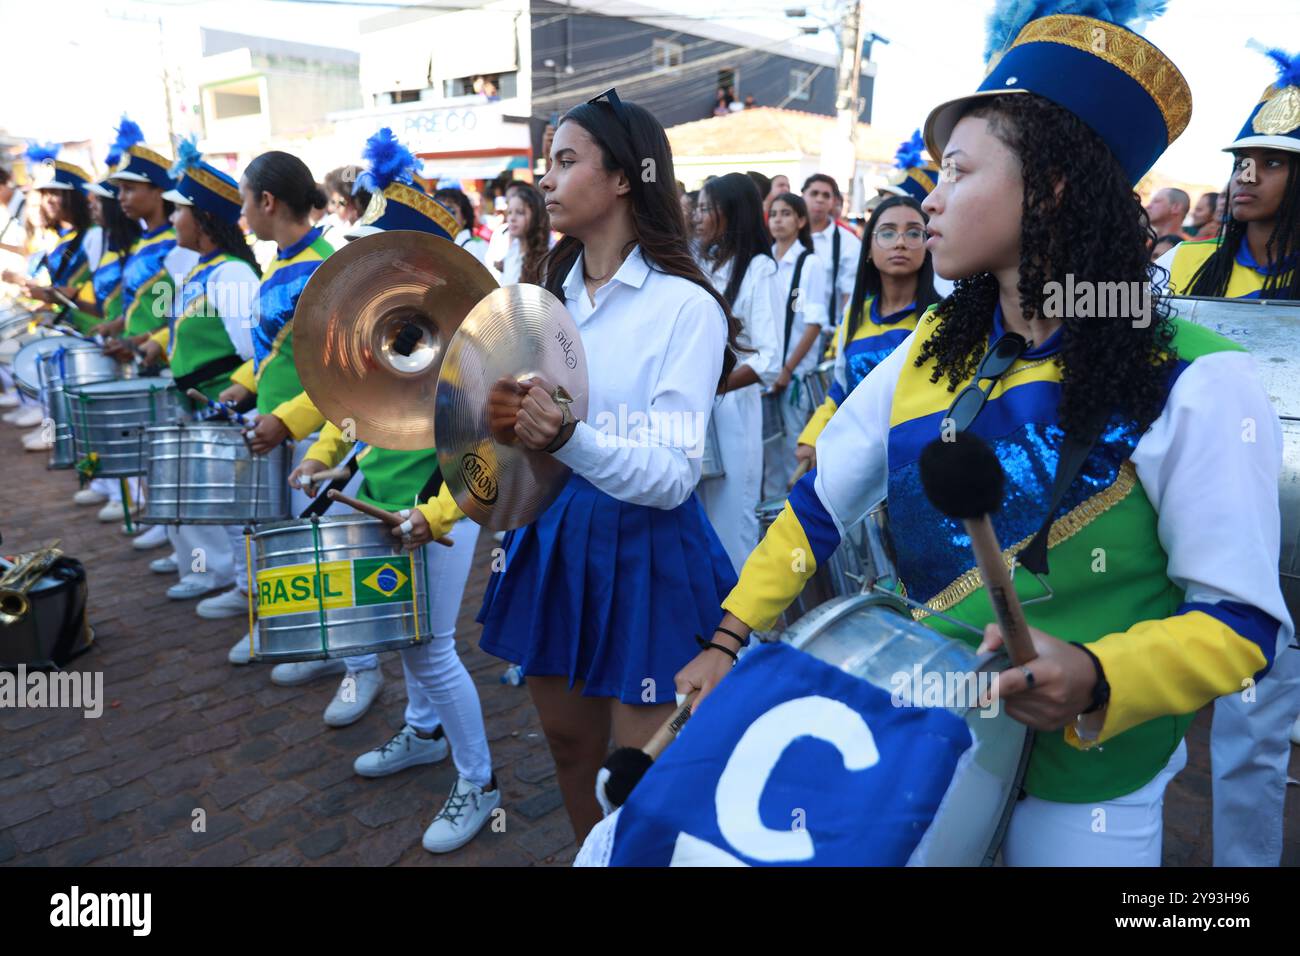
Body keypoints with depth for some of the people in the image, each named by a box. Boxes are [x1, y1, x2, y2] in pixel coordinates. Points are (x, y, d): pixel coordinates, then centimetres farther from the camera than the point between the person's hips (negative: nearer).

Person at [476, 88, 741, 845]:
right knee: (571, 749, 20)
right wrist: (502, 419, -10)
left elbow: (674, 476, -23)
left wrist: (569, 439, -38)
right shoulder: (548, 294, 6)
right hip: (548, 537, 7)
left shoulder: (686, 306, -15)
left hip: (642, 549, -6)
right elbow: (527, 425, 11)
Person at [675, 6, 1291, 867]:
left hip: (1082, 785, -4)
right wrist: (731, 636, -2)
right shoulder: (930, 350, -2)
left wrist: (1098, 678, -32)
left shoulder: (1195, 382, -16)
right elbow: (819, 504, 3)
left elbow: (1243, 618, -14)